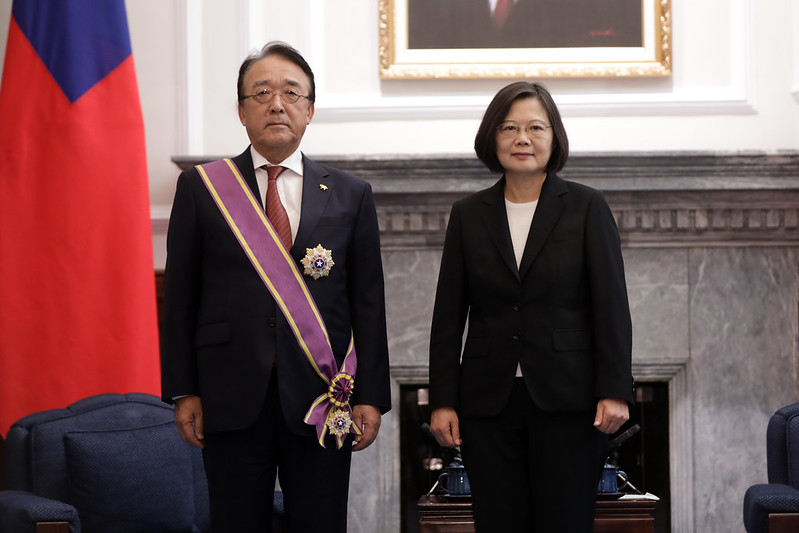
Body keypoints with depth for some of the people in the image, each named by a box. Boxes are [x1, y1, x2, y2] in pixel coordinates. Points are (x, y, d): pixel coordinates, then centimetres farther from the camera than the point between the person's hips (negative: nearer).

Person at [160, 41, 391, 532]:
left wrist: (371, 397, 0)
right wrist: (183, 391, -1)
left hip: (323, 401, 1)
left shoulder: (351, 195, 8)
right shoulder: (201, 188, 6)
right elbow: (180, 296, 5)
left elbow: (369, 303, 6)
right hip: (232, 399, -1)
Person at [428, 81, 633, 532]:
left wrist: (614, 392, -10)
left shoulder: (587, 207, 2)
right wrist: (443, 400, 2)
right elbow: (449, 315, 8)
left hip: (567, 402, -2)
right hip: (490, 402, 2)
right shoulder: (469, 215, 9)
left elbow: (612, 305, -2)